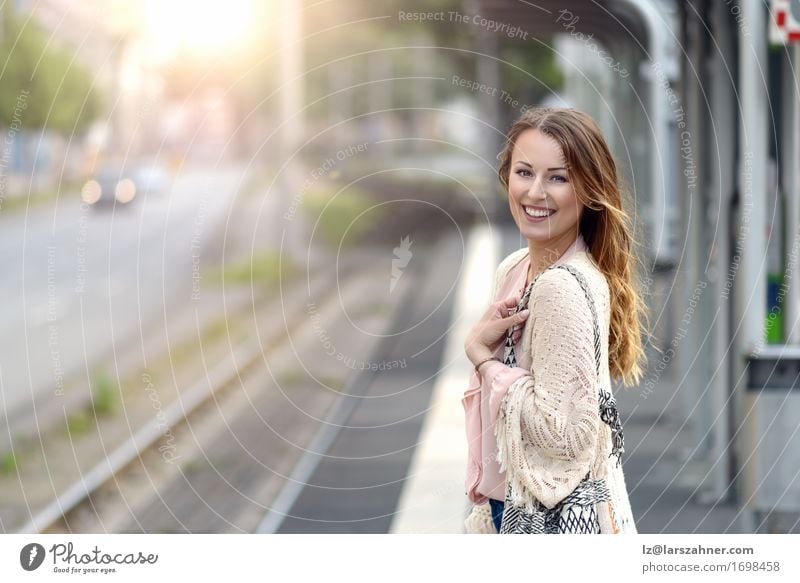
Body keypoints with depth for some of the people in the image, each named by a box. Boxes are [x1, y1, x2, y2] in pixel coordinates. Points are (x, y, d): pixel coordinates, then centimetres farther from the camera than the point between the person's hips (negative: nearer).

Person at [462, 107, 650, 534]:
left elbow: (562, 431, -25)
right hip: (519, 500, 8)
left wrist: (482, 355, -15)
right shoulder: (514, 269, 3)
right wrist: (484, 337, -6)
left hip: (561, 512, -8)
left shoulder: (565, 289, -22)